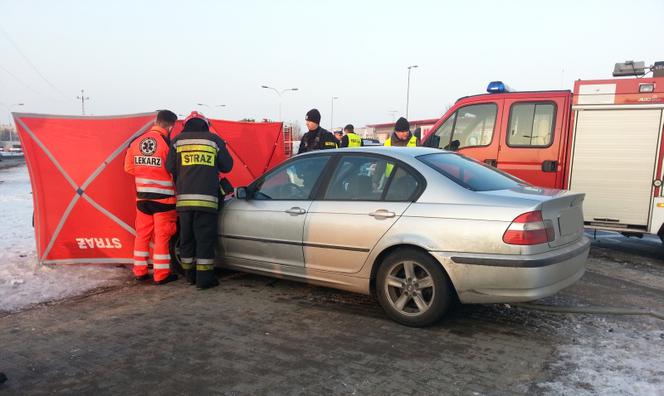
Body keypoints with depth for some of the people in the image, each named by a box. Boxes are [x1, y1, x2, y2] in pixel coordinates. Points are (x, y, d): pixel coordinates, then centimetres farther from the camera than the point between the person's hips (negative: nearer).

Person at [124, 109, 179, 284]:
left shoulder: (136, 142, 2)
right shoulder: (168, 143, -16)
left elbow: (129, 167, 9)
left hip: (142, 197, 5)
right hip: (163, 198, -5)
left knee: (142, 234, 14)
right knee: (162, 236, 2)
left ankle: (140, 271, 22)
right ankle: (161, 274, 7)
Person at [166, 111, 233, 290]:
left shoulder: (178, 140, 10)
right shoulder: (214, 140, 6)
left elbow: (170, 168, 5)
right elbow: (227, 166, 10)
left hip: (184, 198, 3)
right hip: (206, 198, -3)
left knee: (186, 237, 12)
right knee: (205, 239, 0)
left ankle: (190, 275, 21)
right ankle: (204, 278, 1)